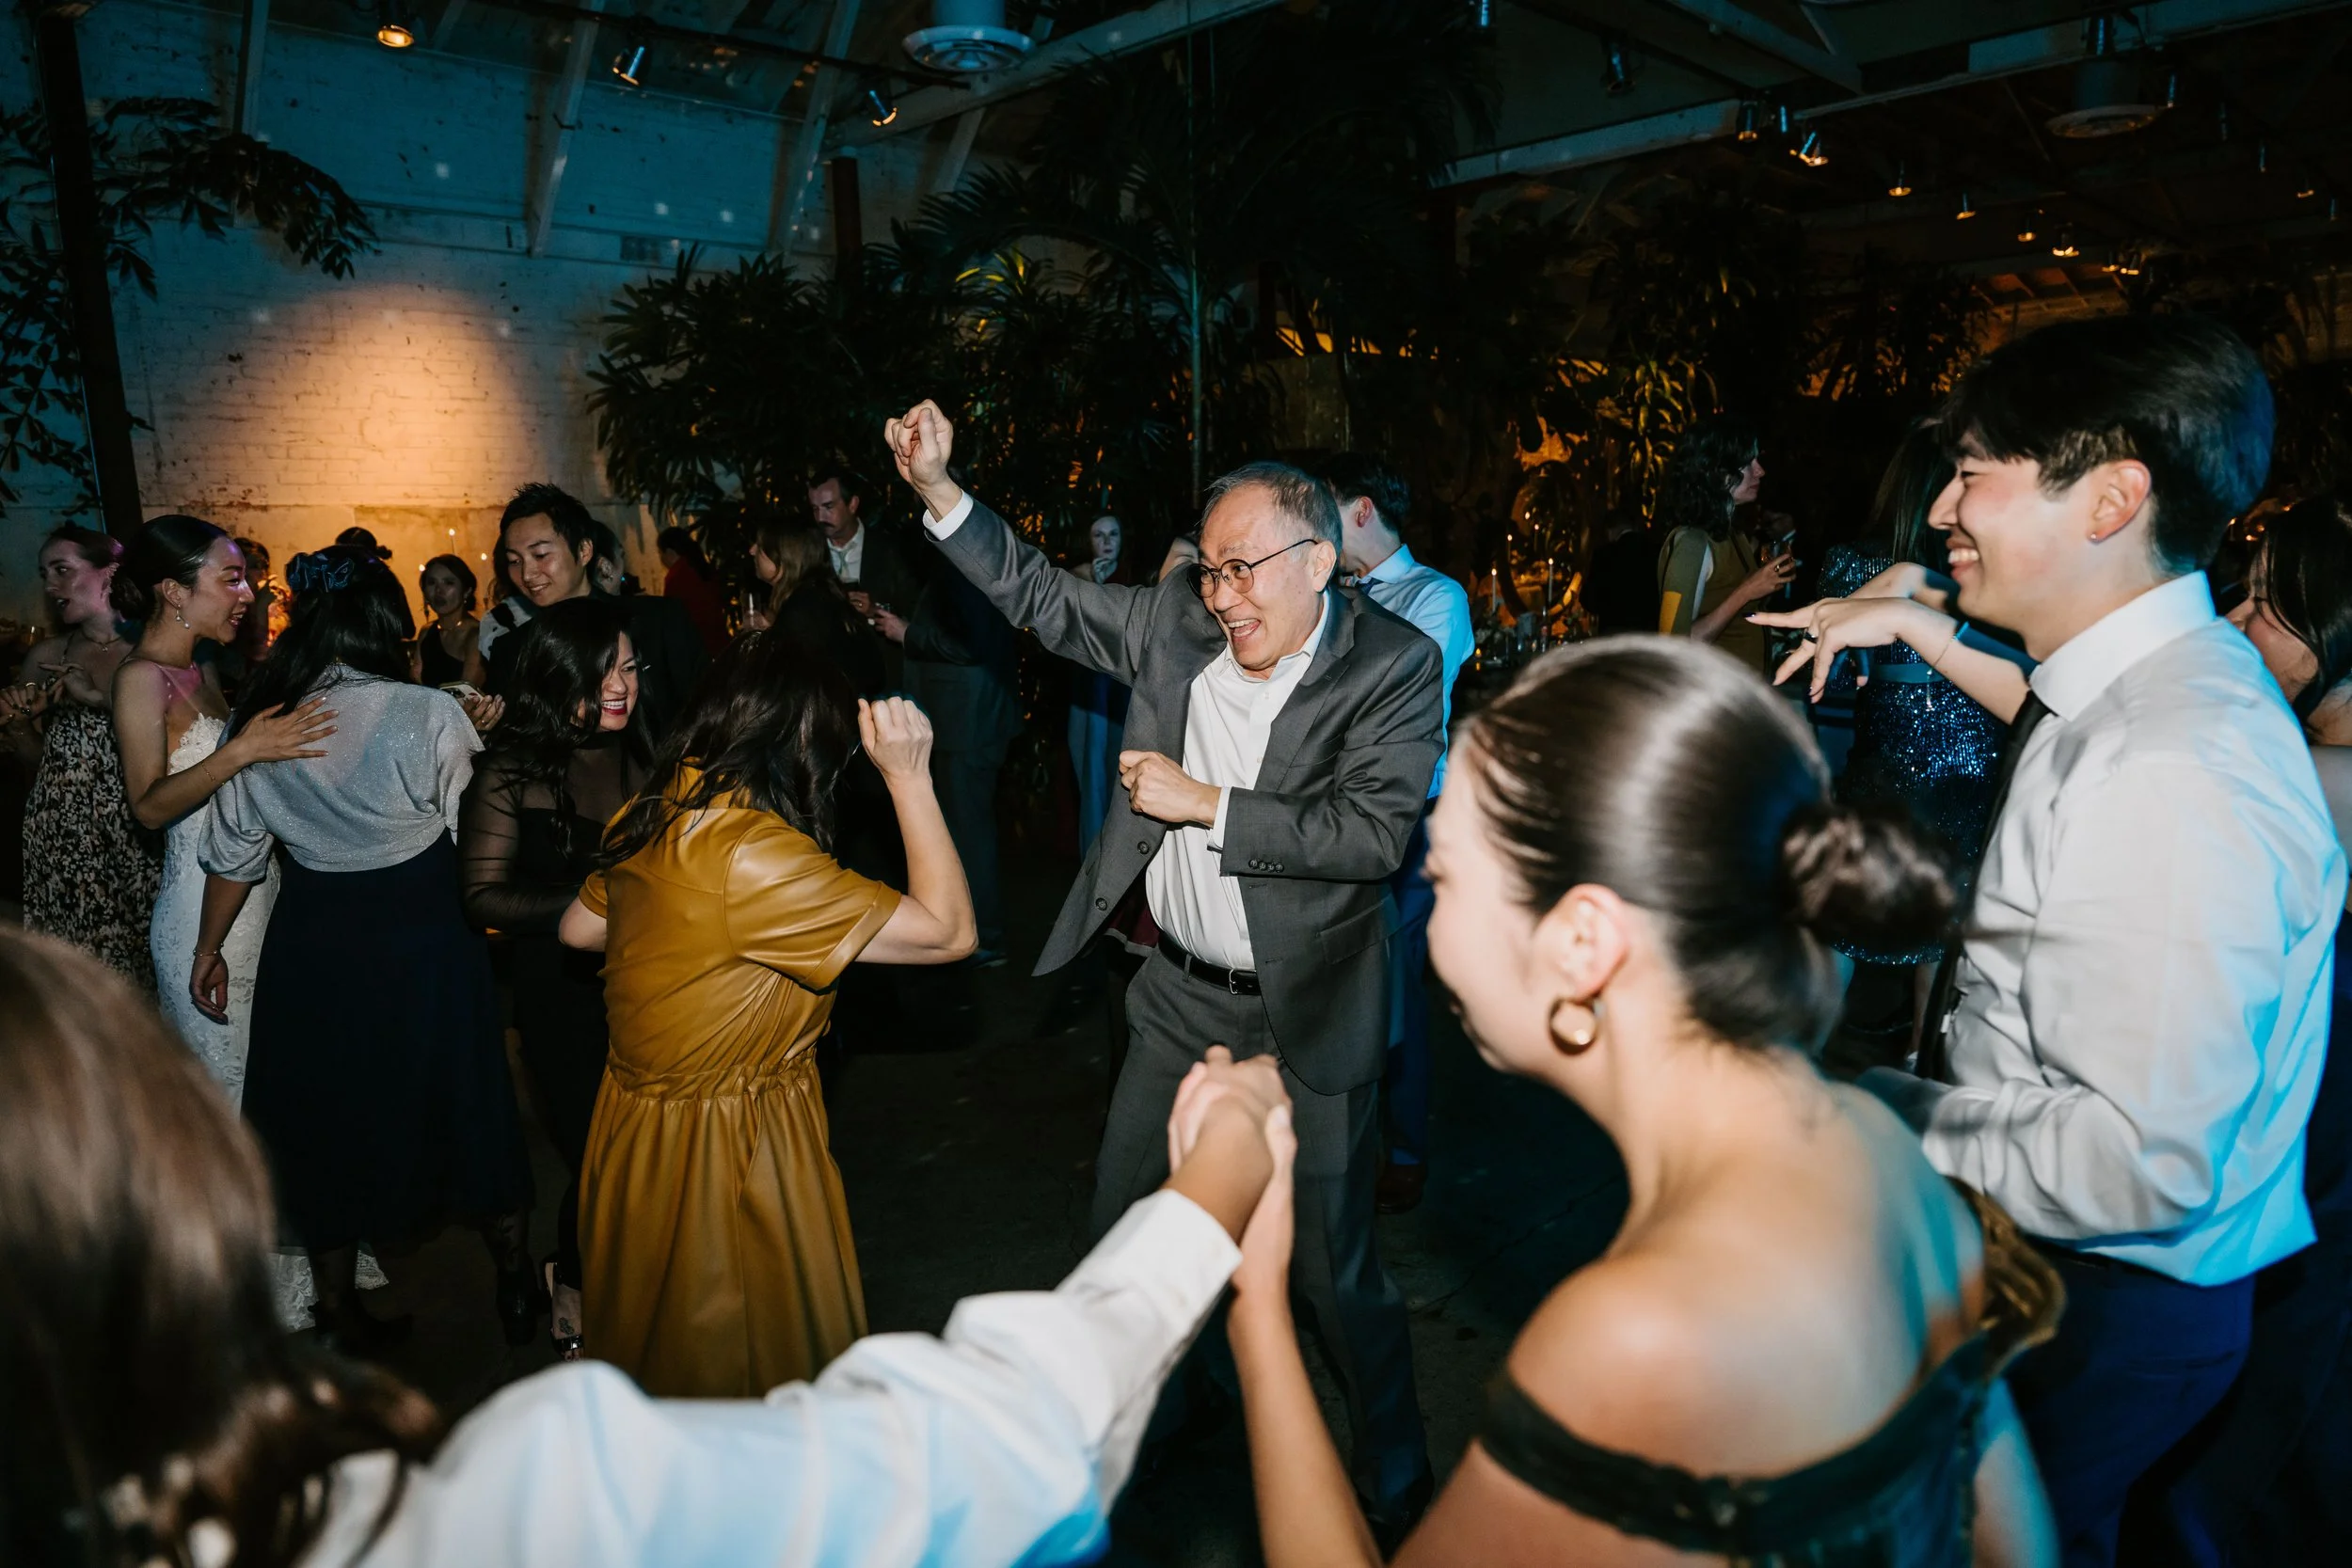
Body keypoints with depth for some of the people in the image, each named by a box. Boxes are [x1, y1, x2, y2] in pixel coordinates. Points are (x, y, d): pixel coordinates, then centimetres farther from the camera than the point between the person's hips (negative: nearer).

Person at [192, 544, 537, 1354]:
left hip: (313, 948, 3)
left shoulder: (256, 725, -7)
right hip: (426, 944, -3)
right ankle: (516, 1287, 32)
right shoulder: (429, 715, -20)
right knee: (463, 1108, 16)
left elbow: (233, 853, 3)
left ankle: (338, 1310, 33)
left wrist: (210, 950, 16)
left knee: (327, 1118, 19)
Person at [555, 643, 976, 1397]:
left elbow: (579, 928, 16)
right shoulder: (755, 856, -30)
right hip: (725, 1153, -9)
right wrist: (909, 776, -23)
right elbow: (948, 930, -27)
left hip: (642, 1128, 9)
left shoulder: (651, 817, -4)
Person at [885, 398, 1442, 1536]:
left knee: (1331, 1261, 7)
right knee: (1125, 1219, 20)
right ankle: (1170, 1387, 49)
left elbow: (1374, 833, -25)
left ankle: (1392, 1472, 34)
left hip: (1305, 1013, -5)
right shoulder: (1179, 620, -3)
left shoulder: (1393, 665, -16)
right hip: (1182, 993, 5)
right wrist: (939, 491, -5)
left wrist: (1206, 803, -22)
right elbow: (1046, 600, 5)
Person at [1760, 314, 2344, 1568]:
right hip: (2024, 1258, 9)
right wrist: (1921, 629, 24)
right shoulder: (2150, 679, -1)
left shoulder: (2171, 775, -31)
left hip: (2101, 1313, -8)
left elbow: (2142, 1163, -32)